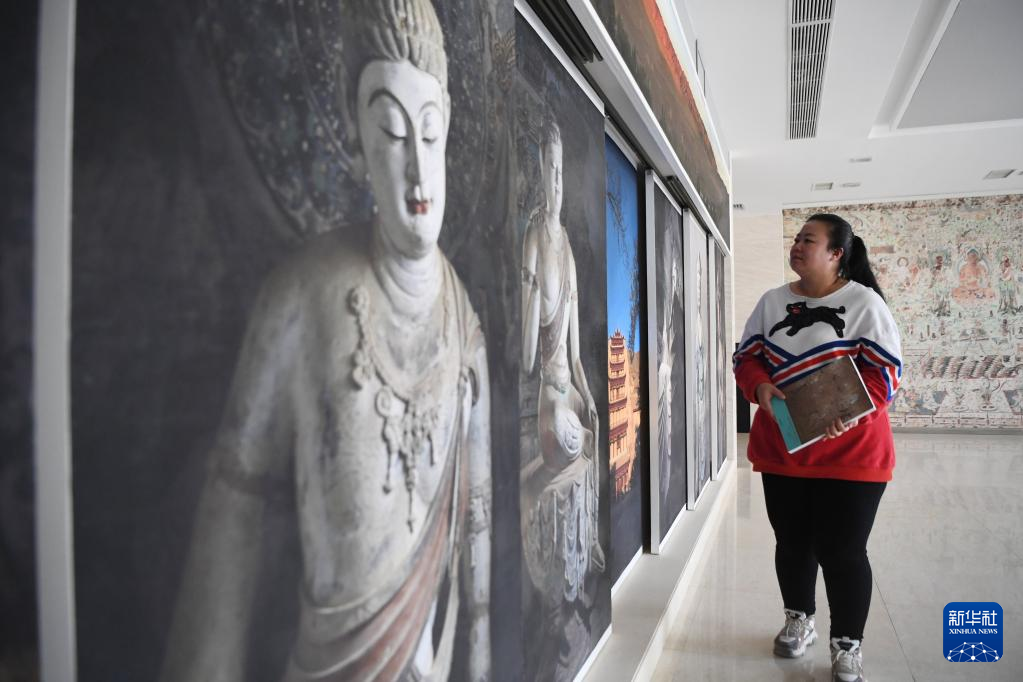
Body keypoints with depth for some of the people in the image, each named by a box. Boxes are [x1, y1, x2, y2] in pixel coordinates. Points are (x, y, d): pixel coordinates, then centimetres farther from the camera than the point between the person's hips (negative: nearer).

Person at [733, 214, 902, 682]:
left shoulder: (863, 302, -7)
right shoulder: (772, 301, 6)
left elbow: (885, 370, -9)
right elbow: (746, 357, 8)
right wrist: (760, 387, -14)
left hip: (849, 452, -4)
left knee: (842, 550, 2)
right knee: (792, 541, 15)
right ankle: (798, 620, 37)